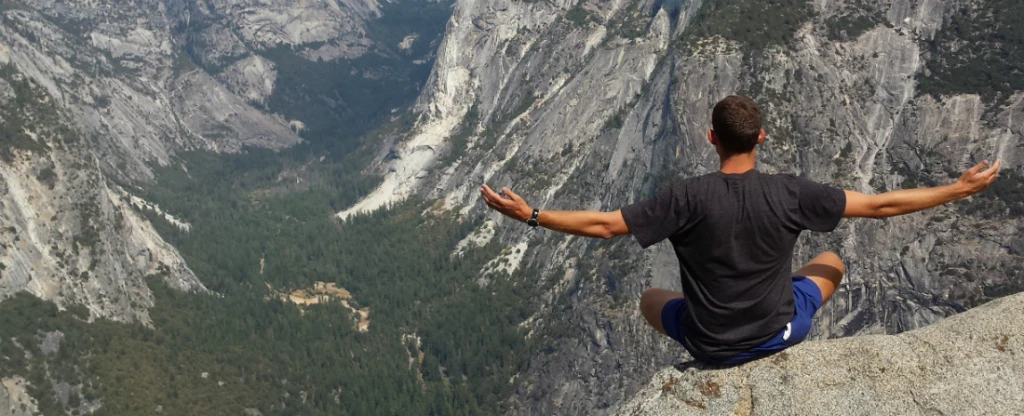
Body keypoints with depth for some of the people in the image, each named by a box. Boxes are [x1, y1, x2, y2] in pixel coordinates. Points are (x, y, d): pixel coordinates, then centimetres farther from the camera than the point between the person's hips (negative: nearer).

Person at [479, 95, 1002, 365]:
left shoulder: (687, 197, -23)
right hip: (779, 334, 1)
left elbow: (602, 225, -22)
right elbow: (880, 204, -10)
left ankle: (719, 347, 42)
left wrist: (529, 215, -14)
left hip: (710, 345, -1)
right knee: (831, 261, 29)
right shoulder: (791, 193, -18)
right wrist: (960, 189, 3)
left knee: (650, 298, 32)